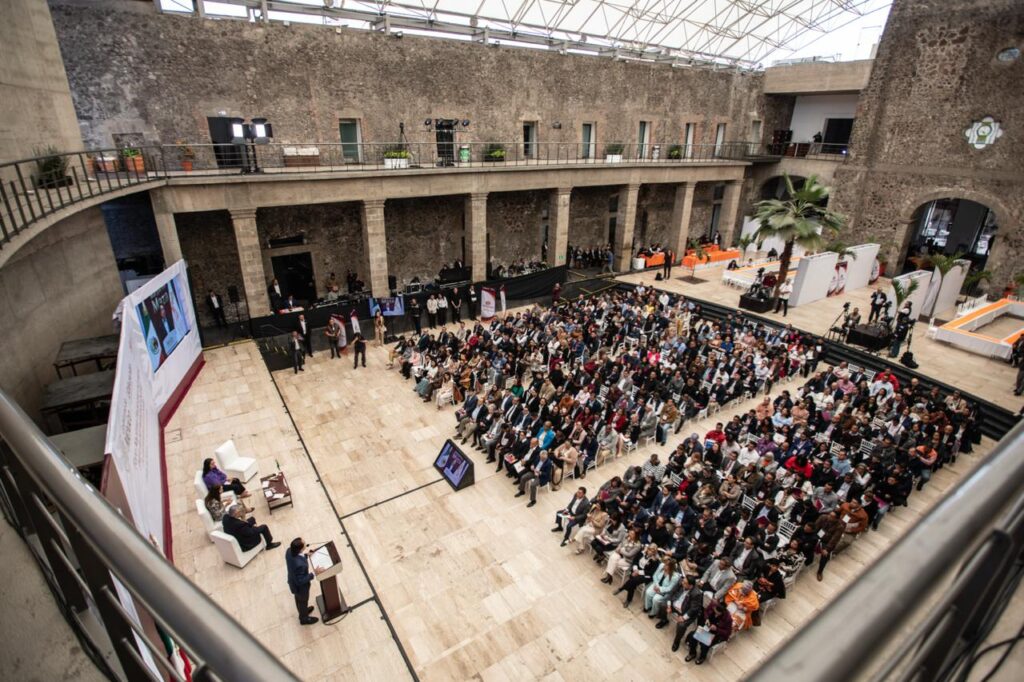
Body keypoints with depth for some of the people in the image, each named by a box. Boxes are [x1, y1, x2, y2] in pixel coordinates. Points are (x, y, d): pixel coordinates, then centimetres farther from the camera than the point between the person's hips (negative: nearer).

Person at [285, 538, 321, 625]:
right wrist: (314, 573, -27)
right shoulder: (300, 565, -47)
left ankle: (303, 611, 62)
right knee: (303, 601, 25)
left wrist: (306, 555, -4)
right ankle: (304, 618, 53)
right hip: (300, 586, -6)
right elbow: (300, 581, -31)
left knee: (299, 599, 34)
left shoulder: (289, 551, -26)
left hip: (293, 581, 6)